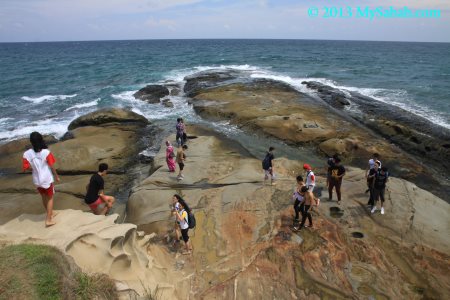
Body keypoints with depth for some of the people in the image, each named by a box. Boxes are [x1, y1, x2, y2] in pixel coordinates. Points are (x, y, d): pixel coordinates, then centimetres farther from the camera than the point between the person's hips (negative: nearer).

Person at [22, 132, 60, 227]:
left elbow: (26, 168, -8)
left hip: (37, 180, 4)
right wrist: (56, 176, 2)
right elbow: (52, 166, -13)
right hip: (47, 179, -3)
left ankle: (50, 214, 41)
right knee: (50, 198, 12)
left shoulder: (27, 154, -11)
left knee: (44, 197, 23)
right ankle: (48, 220, 8)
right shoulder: (46, 152, -18)